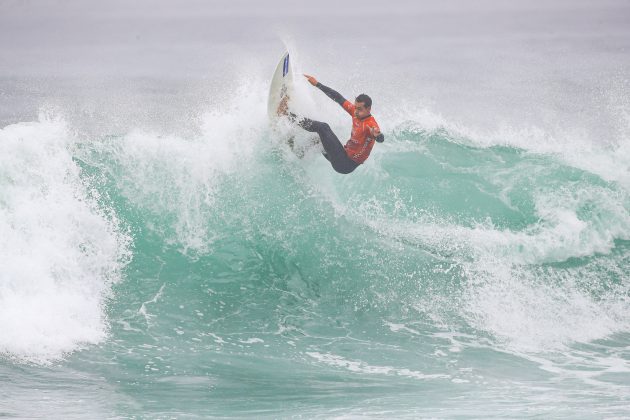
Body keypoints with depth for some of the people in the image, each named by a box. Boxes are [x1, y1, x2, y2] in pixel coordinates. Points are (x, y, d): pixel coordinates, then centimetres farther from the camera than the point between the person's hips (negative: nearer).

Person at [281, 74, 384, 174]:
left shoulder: (371, 125, -22)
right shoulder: (356, 112, 1)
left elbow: (381, 139, -41)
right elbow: (338, 98, 8)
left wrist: (377, 135, -65)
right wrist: (317, 84, 12)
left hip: (345, 164, -8)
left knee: (323, 128, -10)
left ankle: (290, 116, -1)